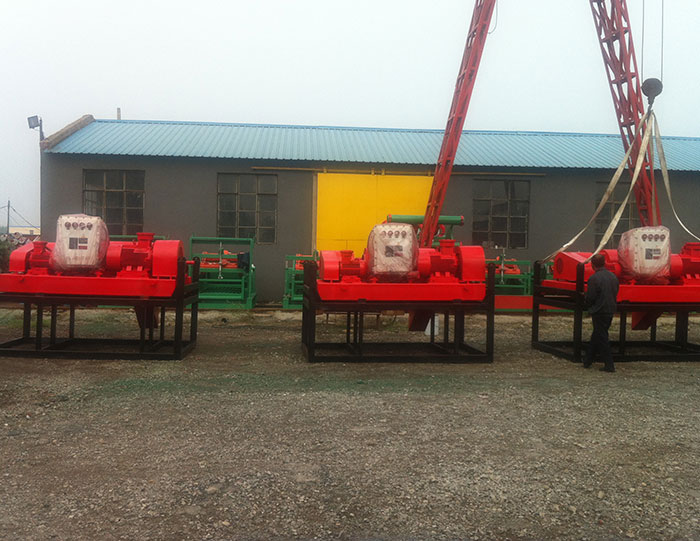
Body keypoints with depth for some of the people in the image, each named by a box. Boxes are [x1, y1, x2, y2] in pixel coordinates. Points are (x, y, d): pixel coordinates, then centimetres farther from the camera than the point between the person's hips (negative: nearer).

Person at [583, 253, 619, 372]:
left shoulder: (594, 278, -18)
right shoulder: (613, 277, 5)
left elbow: (590, 298, -15)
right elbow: (615, 294, 12)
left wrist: (589, 306, 7)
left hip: (599, 312, -7)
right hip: (611, 311, 7)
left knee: (602, 338, 1)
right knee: (596, 335, 17)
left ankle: (609, 365, 2)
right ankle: (587, 361, 26)